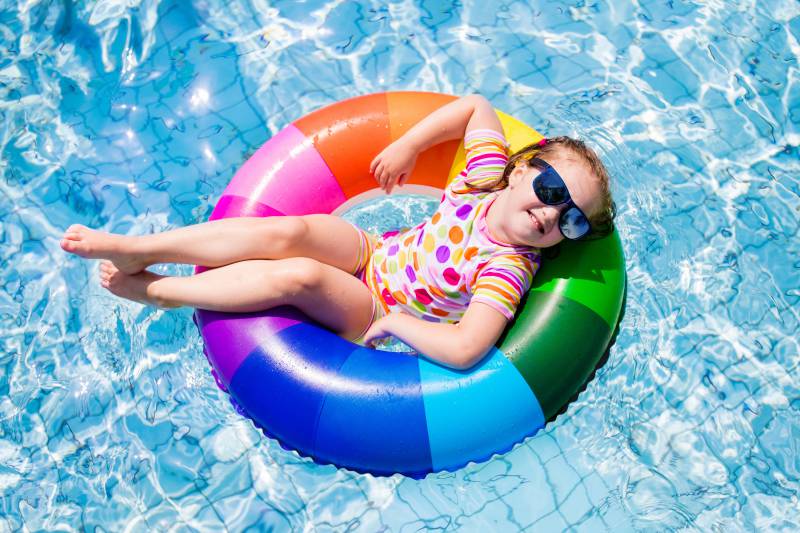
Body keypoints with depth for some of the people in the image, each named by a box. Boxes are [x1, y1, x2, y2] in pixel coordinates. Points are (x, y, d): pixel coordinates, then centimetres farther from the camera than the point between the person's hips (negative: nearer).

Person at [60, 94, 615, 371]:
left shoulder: (507, 269, -20)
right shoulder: (489, 178, -5)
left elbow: (464, 349, -31)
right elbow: (476, 106, 8)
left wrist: (393, 319, -22)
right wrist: (407, 147, 1)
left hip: (371, 320, -4)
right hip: (369, 251, 4)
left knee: (296, 276, -32)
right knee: (287, 232, -26)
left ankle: (154, 289, -15)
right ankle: (136, 246, -18)